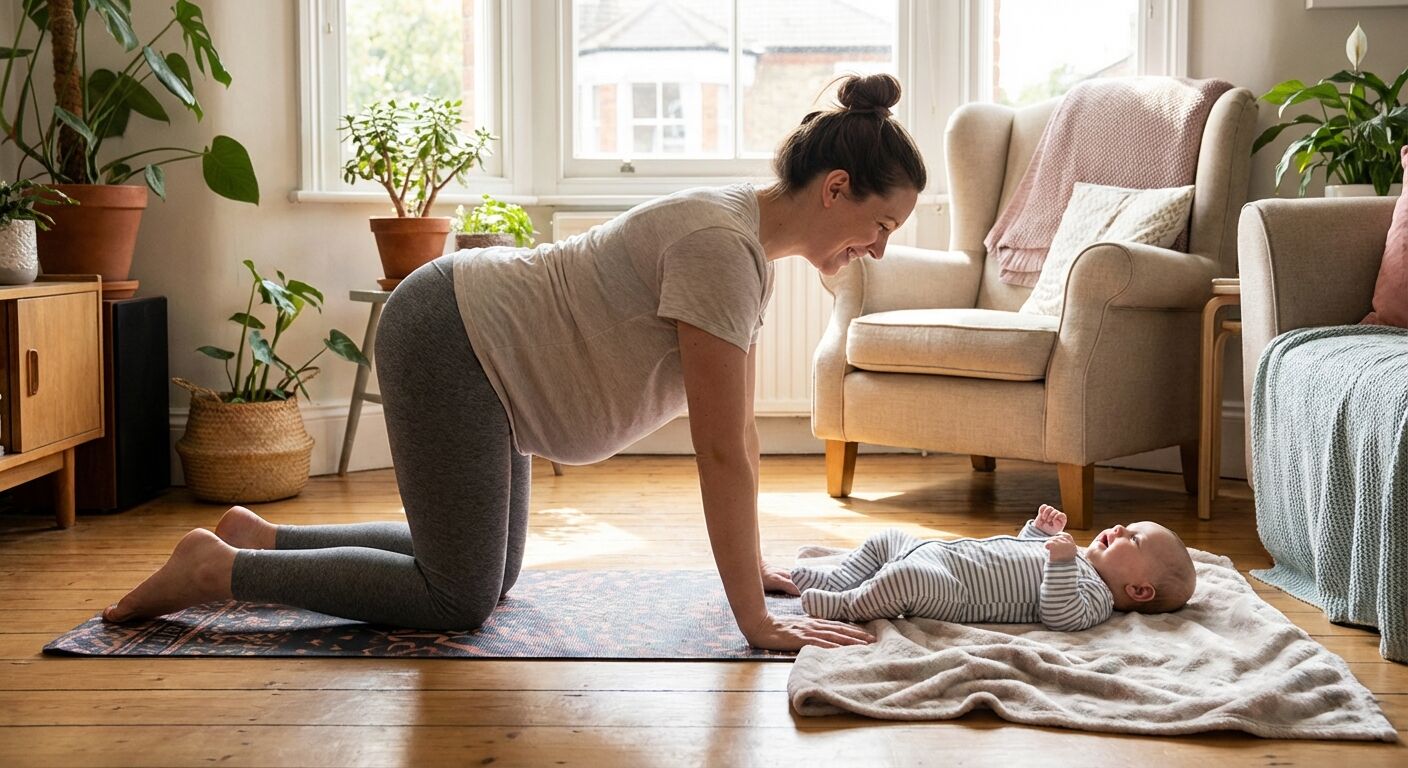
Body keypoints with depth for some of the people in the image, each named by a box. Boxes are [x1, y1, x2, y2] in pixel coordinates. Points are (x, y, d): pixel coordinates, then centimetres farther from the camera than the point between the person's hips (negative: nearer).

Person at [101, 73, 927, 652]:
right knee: (461, 599, -5)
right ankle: (220, 567, 3)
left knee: (485, 569, 18)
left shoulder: (755, 246, 3)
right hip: (447, 341, -10)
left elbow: (741, 430, 9)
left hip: (478, 346, 10)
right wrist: (758, 624, -25)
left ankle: (261, 535, 26)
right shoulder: (723, 248, -27)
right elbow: (721, 453, -28)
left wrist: (750, 561, 11)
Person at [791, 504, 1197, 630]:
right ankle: (837, 580, 22)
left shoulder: (1095, 594, -9)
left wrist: (1062, 562, -34)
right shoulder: (1081, 560, 19)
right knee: (887, 538, 21)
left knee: (904, 577, -36)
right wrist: (1045, 531, 21)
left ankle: (847, 604, -16)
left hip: (950, 593, -10)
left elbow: (1060, 616, -29)